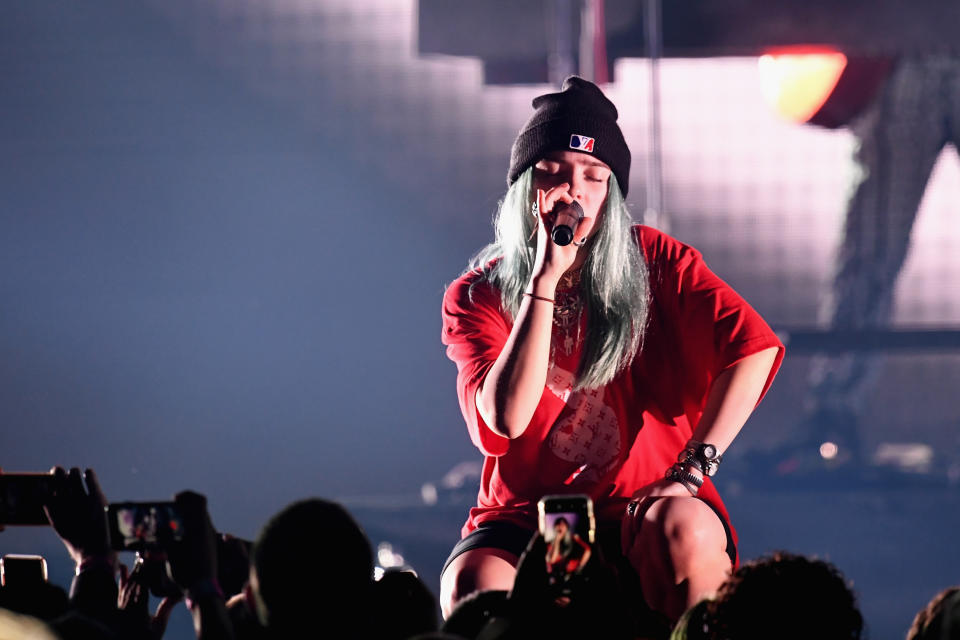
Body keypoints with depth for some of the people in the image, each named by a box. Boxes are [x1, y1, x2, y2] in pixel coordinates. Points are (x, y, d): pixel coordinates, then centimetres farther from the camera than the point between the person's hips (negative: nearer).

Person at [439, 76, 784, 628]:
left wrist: (693, 467, -19)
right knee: (473, 585, -34)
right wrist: (546, 278, -16)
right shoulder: (477, 297, 3)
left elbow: (756, 346, -10)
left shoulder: (655, 262, 4)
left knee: (685, 534, -35)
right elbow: (505, 419, -15)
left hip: (644, 505, 0)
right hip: (526, 517, 0)